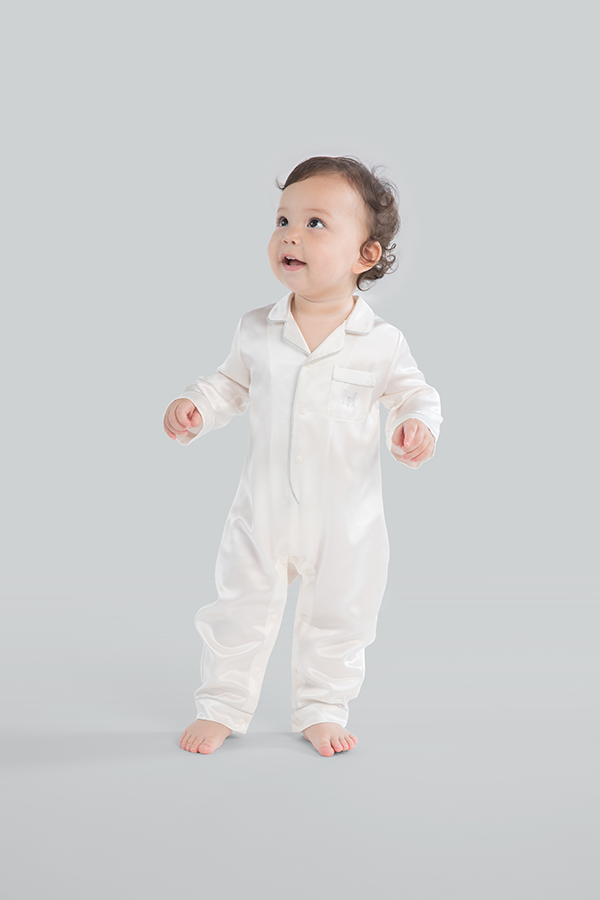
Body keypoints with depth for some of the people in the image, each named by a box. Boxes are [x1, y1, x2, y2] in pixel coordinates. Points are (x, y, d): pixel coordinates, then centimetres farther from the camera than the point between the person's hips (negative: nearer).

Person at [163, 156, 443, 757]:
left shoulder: (380, 341, -10)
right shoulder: (257, 330, -4)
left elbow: (413, 392, 2)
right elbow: (231, 385, 10)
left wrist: (418, 424, -19)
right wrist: (194, 406, -8)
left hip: (346, 518, -1)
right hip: (263, 509, 1)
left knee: (337, 618, 13)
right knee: (240, 609, 10)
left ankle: (321, 709, 32)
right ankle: (222, 705, 27)